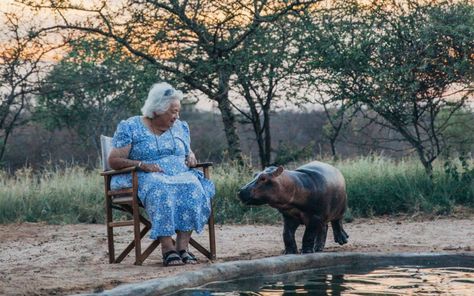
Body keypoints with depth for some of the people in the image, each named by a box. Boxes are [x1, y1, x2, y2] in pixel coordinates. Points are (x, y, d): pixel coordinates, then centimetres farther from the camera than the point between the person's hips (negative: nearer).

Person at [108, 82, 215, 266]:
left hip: (180, 175, 4)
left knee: (193, 186, -31)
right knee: (160, 188, -39)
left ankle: (182, 246, -37)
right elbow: (114, 161, -2)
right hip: (143, 179, -4)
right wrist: (142, 165, -18)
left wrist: (191, 158, 5)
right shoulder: (130, 127, 3)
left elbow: (188, 153, 31)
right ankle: (167, 248, -43)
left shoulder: (180, 127, 19)